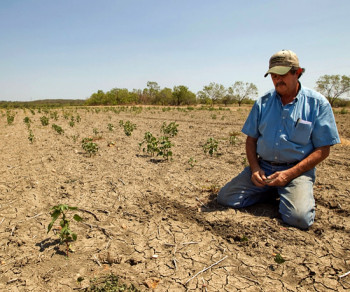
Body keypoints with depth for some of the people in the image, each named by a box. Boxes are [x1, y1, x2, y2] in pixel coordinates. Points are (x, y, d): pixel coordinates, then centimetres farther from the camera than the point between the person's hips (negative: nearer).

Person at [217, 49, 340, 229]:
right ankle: (272, 192, 12)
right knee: (225, 198, -10)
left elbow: (323, 150, -3)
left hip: (297, 170, -3)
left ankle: (285, 193, 8)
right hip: (262, 167, 3)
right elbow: (251, 139, 11)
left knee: (299, 218, -28)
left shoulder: (317, 103, -2)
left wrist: (289, 174, -14)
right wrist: (255, 168, -7)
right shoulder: (263, 103, 7)